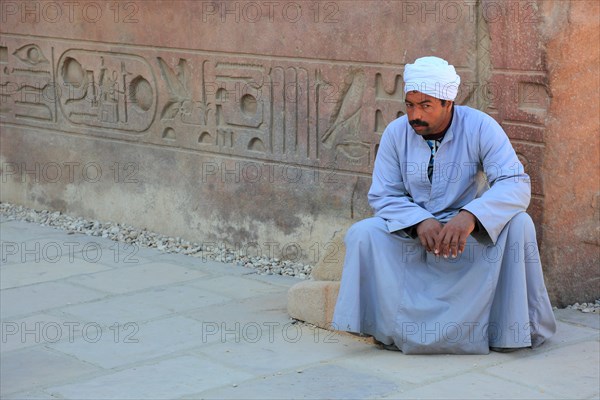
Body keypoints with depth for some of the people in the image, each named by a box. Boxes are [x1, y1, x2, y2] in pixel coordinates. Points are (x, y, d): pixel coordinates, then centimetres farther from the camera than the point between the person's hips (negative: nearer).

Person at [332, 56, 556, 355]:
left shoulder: (480, 128, -13)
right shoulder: (396, 133, -5)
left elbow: (516, 184, -23)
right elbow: (382, 195, -5)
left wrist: (470, 216, -41)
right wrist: (420, 222, -27)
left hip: (474, 235, -2)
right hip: (413, 234, 2)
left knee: (518, 224, -29)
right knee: (363, 233, -23)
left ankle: (513, 329, -17)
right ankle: (394, 328, -16)